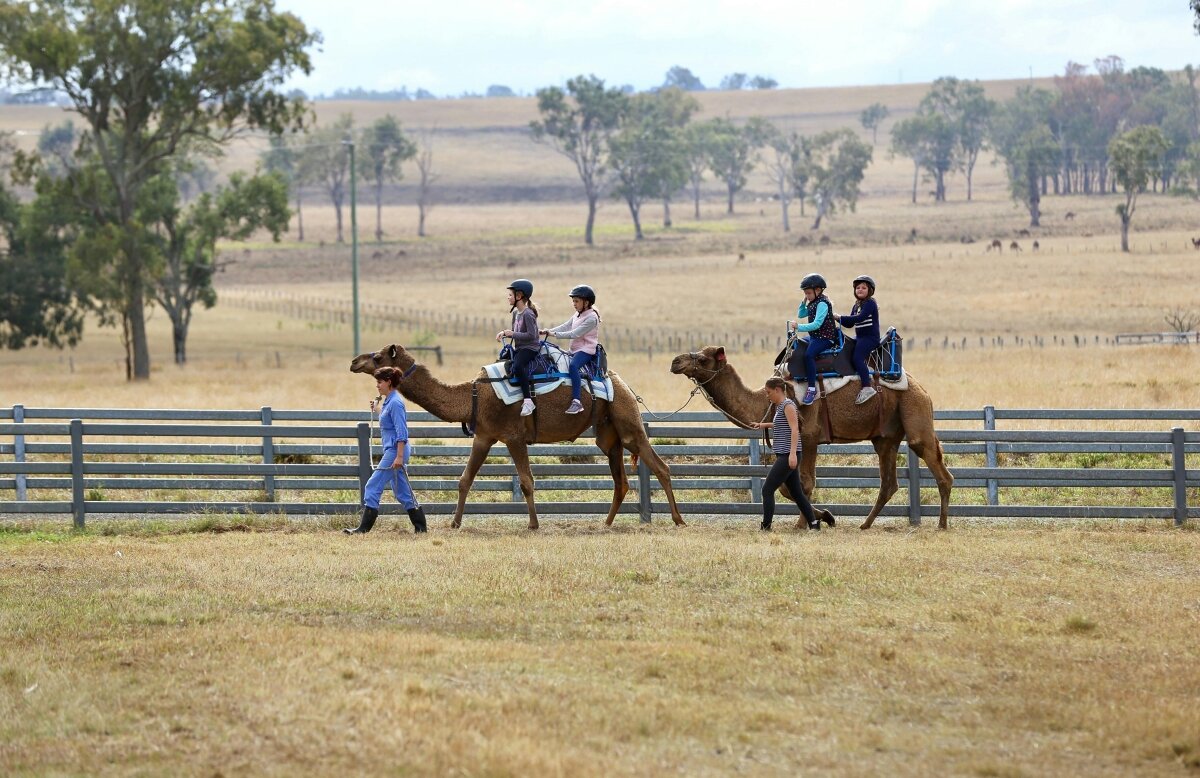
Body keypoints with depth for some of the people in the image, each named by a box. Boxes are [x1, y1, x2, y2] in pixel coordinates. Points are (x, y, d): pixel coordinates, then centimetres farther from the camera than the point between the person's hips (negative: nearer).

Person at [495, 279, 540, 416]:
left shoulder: (528, 314, -16)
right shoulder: (516, 313, 13)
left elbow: (531, 335, -22)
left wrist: (512, 334, -18)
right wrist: (504, 333, 3)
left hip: (530, 348, -11)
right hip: (519, 348, 11)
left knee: (517, 366, -34)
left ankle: (528, 401, -35)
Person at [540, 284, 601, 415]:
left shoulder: (591, 318, -13)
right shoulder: (578, 315, 16)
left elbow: (575, 334, -19)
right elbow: (565, 327, 13)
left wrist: (555, 334, -18)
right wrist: (547, 331, 0)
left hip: (586, 350, -10)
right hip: (574, 350, 10)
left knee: (573, 365, -35)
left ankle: (577, 401, -43)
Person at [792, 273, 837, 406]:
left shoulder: (822, 304, -18)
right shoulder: (813, 303, 13)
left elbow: (817, 324, -26)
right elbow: (800, 315, 20)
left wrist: (799, 327, -28)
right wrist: (804, 302, 5)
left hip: (824, 337, -11)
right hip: (814, 337, 11)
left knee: (809, 354, -33)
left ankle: (812, 389, -33)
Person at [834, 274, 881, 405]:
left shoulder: (870, 303, -10)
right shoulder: (856, 306, 18)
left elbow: (860, 318, -23)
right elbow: (849, 324, 19)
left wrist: (841, 318, -21)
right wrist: (839, 319, 0)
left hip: (870, 337, -10)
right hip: (859, 337, 10)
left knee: (857, 357, -25)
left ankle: (867, 387, -30)